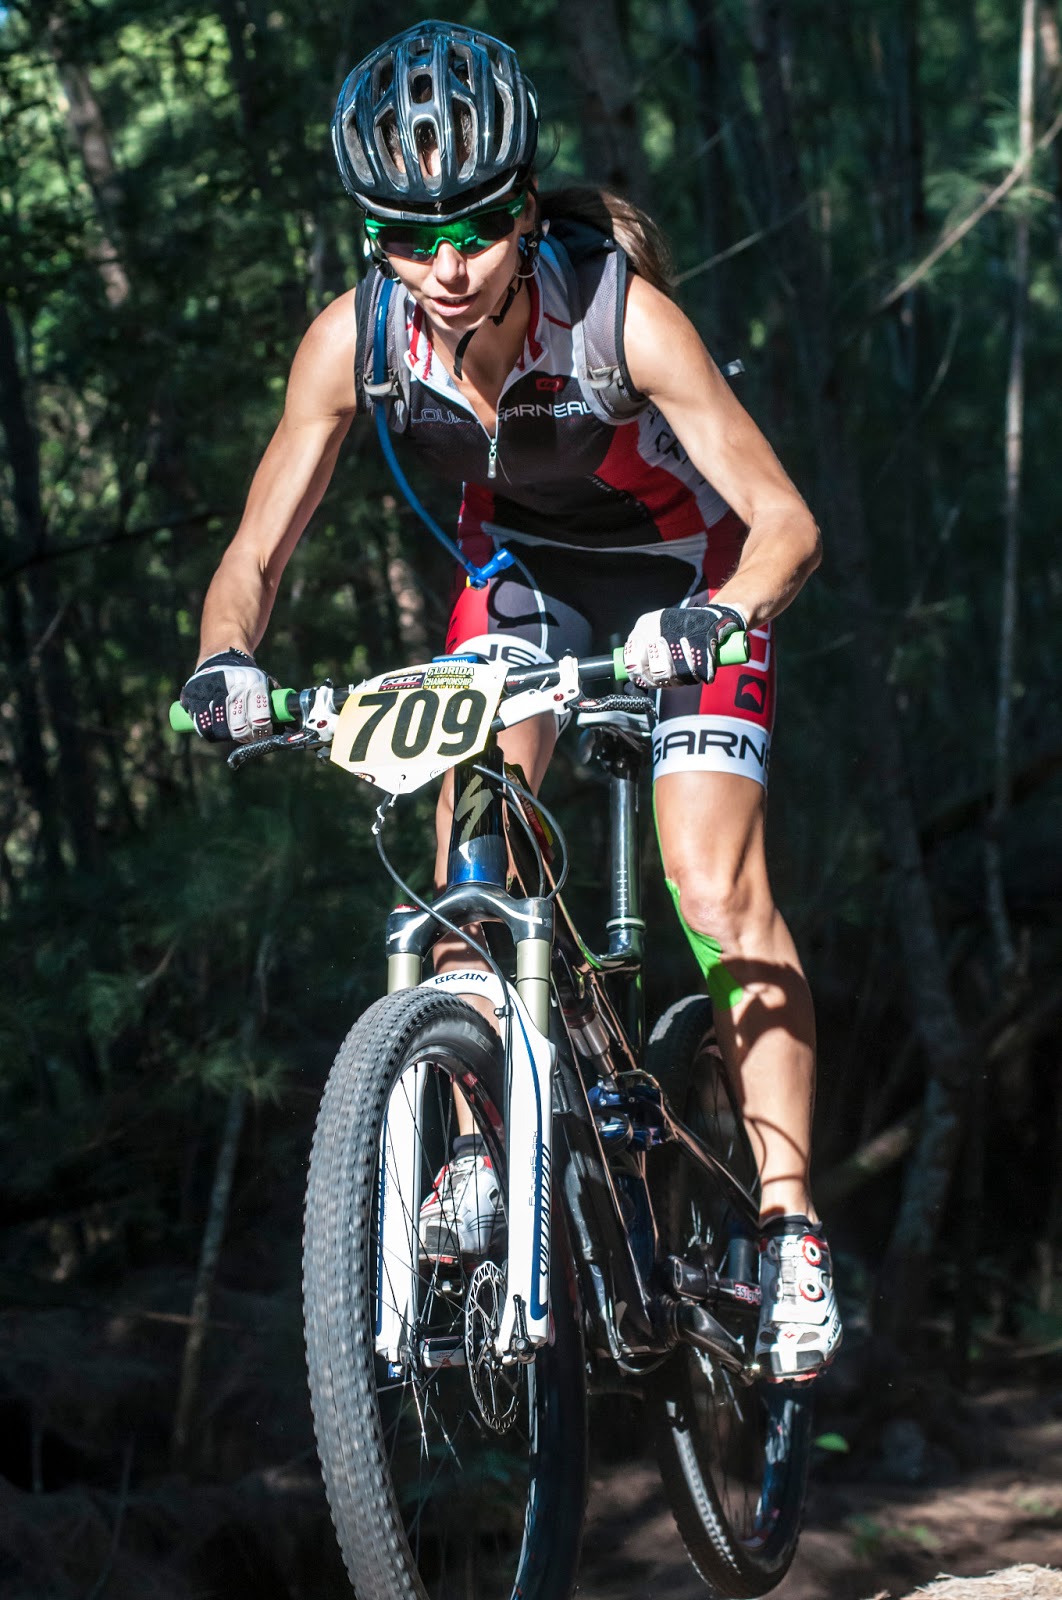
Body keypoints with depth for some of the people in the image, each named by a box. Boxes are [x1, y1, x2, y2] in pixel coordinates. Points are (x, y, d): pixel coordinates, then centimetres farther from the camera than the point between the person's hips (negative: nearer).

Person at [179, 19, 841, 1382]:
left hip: (685, 571, -3)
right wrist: (225, 660, -40)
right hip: (519, 565, 3)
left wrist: (719, 618, -55)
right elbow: (258, 551, -19)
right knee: (474, 826, -19)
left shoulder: (621, 314, -35)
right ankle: (482, 1146, -6)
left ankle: (792, 1231, -8)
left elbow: (785, 524, -34)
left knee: (717, 891, -14)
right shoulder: (355, 339, -26)